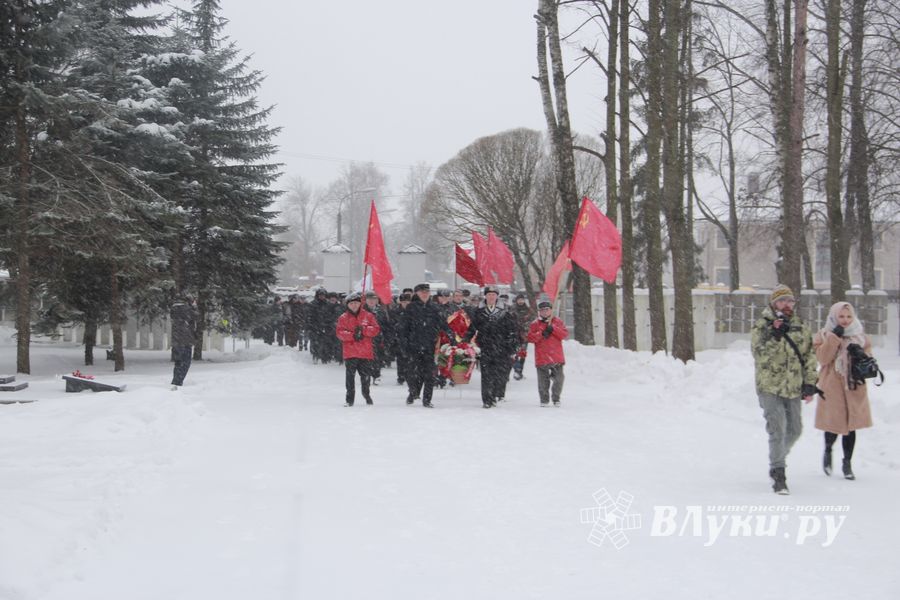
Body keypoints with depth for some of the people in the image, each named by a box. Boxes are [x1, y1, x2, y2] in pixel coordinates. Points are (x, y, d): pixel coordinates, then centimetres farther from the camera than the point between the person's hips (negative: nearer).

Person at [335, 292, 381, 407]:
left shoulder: (368, 316, 7)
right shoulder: (343, 318, 5)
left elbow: (376, 329, 0)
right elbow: (339, 332, -4)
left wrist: (363, 330, -15)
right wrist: (353, 335, -17)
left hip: (366, 352, 1)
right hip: (350, 352, -1)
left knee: (366, 375, 8)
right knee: (350, 376, -2)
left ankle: (366, 394, 30)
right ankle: (350, 398, 5)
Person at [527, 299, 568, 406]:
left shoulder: (558, 322, 8)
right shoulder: (535, 324, 5)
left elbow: (565, 334, -2)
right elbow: (529, 337, -3)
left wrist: (553, 329, -13)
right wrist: (541, 334, -16)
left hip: (557, 357, 1)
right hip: (541, 357, -1)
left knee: (559, 378, 2)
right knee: (543, 380, 1)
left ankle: (556, 398, 19)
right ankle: (544, 400, 14)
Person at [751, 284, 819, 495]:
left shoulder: (801, 329, 10)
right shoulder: (762, 326, -4)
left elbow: (809, 357, 14)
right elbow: (760, 354, -16)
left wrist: (810, 383, 7)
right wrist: (774, 335, -27)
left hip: (794, 389, 5)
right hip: (770, 388, -5)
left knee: (794, 430, 14)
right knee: (777, 430, -13)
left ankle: (778, 460, 39)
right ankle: (778, 473, -7)